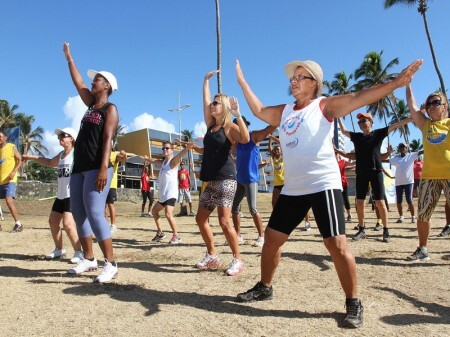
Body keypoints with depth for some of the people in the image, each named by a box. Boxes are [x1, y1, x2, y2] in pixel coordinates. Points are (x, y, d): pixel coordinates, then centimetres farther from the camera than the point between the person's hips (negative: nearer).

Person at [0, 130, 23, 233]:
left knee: (9, 201, -18)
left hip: (10, 180, -7)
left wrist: (14, 171, -20)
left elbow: (19, 161, -6)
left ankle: (18, 225, -13)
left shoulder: (12, 147, -2)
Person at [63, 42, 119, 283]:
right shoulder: (91, 103, 18)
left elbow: (107, 139, -15)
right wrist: (69, 58, 37)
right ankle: (89, 259, 18)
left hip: (96, 168, -9)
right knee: (79, 215, 8)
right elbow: (77, 82, 30)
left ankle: (110, 264, -13)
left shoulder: (110, 109, -3)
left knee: (95, 213, -17)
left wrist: (104, 168, -24)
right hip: (79, 167, 9)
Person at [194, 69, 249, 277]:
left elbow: (245, 139, -25)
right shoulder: (211, 125, 16)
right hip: (211, 180, 9)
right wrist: (206, 80, 27)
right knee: (201, 218, 10)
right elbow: (205, 101, 21)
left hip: (225, 179, -8)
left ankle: (237, 260, 0)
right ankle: (212, 256, 22)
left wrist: (237, 114, -29)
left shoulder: (229, 127, -5)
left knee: (224, 221, -13)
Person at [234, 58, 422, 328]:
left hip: (324, 185, -6)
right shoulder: (284, 111, 15)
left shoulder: (325, 106, -1)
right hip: (292, 188, 6)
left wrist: (396, 83, -22)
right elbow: (259, 110, 24)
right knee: (272, 238, 10)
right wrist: (242, 82, 26)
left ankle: (354, 303, 10)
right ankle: (265, 287, 30)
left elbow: (359, 98, -11)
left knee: (337, 244, -9)